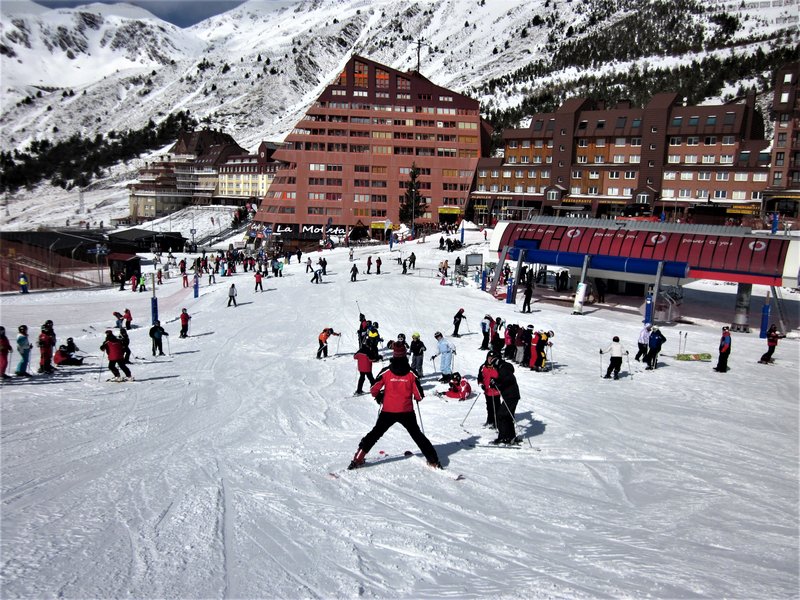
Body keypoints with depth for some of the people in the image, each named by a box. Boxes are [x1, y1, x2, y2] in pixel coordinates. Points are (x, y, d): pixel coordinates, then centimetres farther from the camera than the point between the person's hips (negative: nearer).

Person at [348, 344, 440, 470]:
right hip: (407, 412, 0)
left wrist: (379, 397, 15)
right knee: (417, 435, 16)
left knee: (375, 433, 14)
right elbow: (419, 395, -6)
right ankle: (433, 460, 14)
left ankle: (358, 458, 10)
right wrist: (416, 397, 18)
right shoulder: (411, 374, -6)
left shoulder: (386, 372, -7)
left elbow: (373, 390, -7)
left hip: (388, 411, 0)